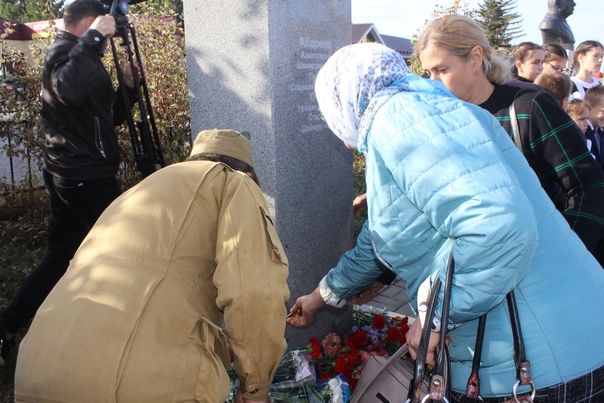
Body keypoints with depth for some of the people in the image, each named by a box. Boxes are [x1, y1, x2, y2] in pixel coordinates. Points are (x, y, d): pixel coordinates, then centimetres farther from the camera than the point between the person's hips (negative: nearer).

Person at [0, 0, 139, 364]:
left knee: (61, 256, 13)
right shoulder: (65, 52, -10)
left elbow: (109, 117, 22)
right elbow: (68, 88, -36)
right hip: (88, 177, -9)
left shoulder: (77, 55, 19)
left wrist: (129, 87, 8)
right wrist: (94, 39, -30)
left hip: (69, 176, 9)